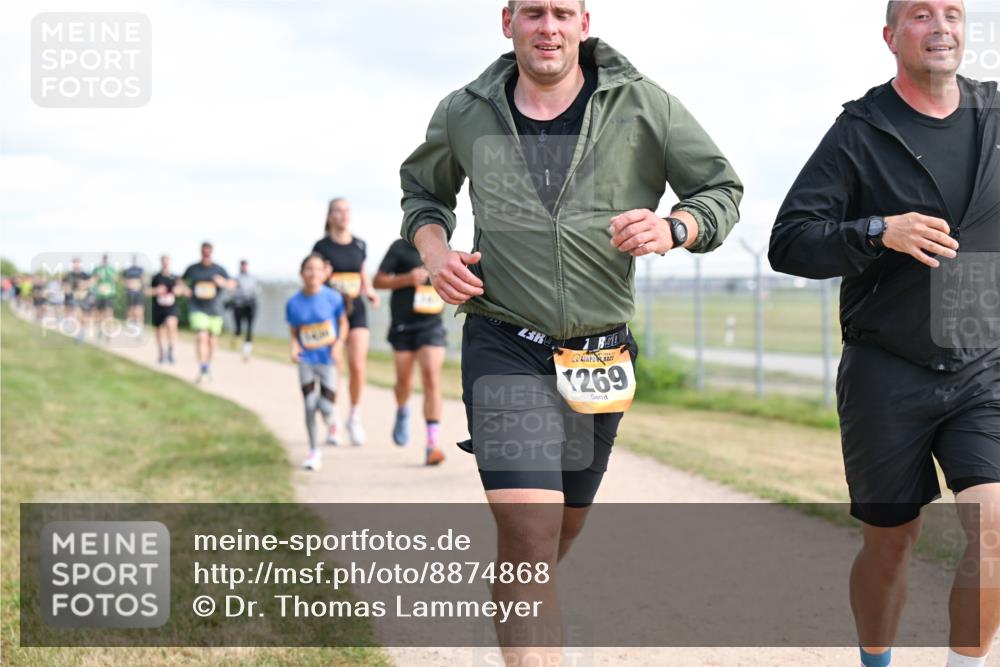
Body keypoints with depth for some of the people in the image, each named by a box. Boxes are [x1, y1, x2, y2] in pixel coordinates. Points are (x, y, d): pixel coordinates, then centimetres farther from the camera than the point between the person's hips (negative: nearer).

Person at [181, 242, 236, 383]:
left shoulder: (219, 269, -3)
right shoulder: (192, 268, 0)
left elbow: (232, 284, -12)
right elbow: (182, 281, 17)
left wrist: (223, 283, -34)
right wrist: (184, 289, -4)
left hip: (215, 310, 2)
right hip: (197, 309, -2)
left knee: (213, 340, 13)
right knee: (202, 337, -20)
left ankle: (209, 366, 39)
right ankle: (202, 370, -21)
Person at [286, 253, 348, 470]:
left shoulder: (333, 298, -8)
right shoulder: (294, 303, -3)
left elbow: (343, 323, 3)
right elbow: (294, 333, 7)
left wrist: (338, 344, -11)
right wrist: (294, 347, -12)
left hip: (328, 359, -1)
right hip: (306, 360, 1)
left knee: (325, 406, -7)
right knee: (310, 405, -6)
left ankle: (331, 425, 32)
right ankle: (314, 452, 8)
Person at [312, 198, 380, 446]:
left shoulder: (359, 245, 8)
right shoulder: (322, 246, -2)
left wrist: (370, 291, 2)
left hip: (356, 311, 2)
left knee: (357, 366, -10)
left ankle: (355, 417, 10)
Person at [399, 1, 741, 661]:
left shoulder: (643, 106, -4)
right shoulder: (465, 115, 0)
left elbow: (722, 188, 3)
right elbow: (422, 190, 20)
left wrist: (675, 229, -18)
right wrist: (434, 250, -1)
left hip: (599, 355, 3)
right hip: (505, 348, -2)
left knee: (565, 525, 20)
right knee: (530, 529, -20)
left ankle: (511, 602, 53)